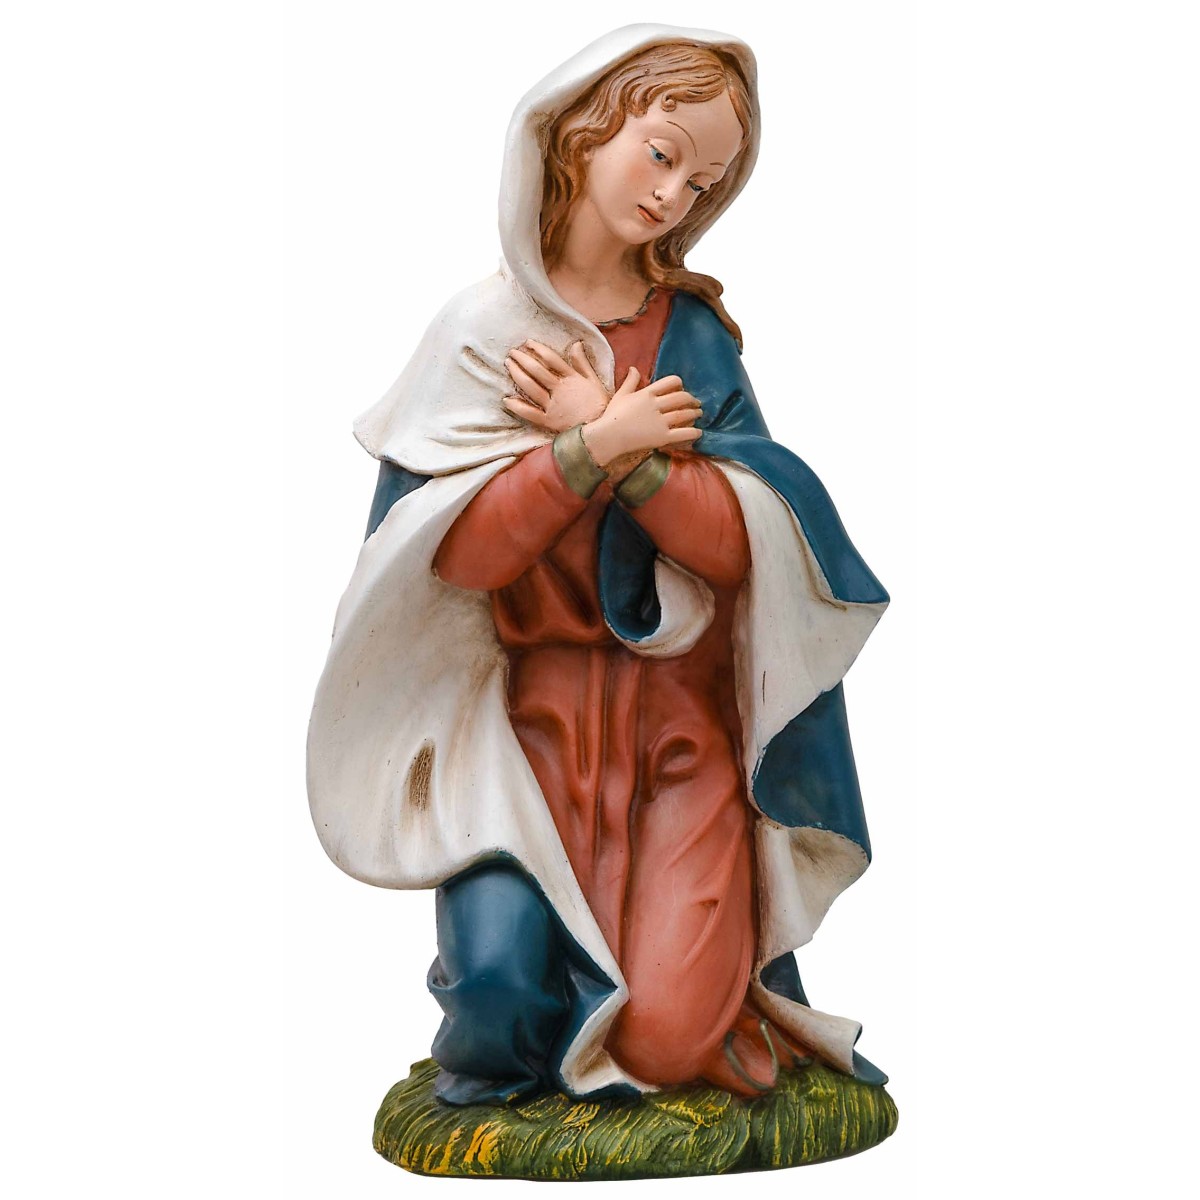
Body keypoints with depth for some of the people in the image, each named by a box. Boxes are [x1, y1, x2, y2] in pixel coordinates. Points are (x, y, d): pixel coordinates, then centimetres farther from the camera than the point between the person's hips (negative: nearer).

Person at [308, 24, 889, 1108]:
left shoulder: (697, 333, 6)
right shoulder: (483, 327, 1)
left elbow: (742, 543, -6)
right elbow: (460, 552, -10)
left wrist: (619, 447, -15)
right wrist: (597, 447, -18)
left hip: (686, 710, 1)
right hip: (532, 705, -1)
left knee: (667, 1034, -10)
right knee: (502, 987, -18)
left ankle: (707, 948, 23)